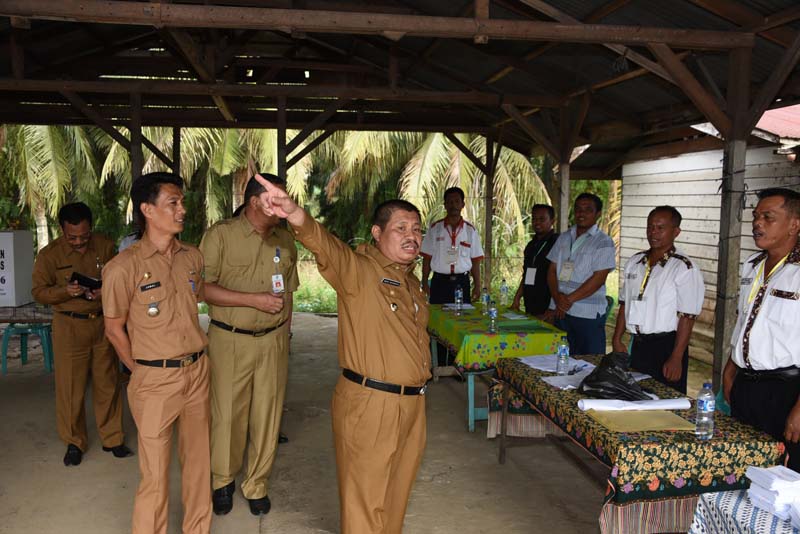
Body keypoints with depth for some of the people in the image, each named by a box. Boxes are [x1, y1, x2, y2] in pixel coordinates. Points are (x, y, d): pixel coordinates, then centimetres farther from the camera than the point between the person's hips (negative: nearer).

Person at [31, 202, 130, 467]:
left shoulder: (105, 246, -1)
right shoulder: (49, 254, -5)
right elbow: (39, 292, -2)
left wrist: (105, 292, -15)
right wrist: (65, 291, -21)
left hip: (104, 323, 2)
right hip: (69, 326, -1)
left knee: (107, 383, 8)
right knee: (70, 387, 4)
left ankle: (112, 439, 22)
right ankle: (74, 442, 21)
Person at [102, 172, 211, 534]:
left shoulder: (192, 257, 3)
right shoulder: (124, 266, -12)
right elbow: (114, 329, -2)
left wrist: (194, 362, 13)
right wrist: (144, 370, 3)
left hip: (197, 371, 5)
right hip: (155, 380, -5)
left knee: (198, 459, 16)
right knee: (155, 472, 5)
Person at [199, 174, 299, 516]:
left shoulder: (285, 240, 7)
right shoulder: (221, 235, -6)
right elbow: (203, 288, -12)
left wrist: (282, 334, 12)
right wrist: (255, 300, -17)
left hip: (273, 341, 4)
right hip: (230, 341, -3)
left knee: (267, 414, 7)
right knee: (227, 413, 5)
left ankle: (256, 485, 25)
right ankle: (222, 481, 28)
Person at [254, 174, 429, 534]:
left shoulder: (411, 281, 12)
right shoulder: (358, 270, -13)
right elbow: (325, 246, -34)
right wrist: (295, 214, -54)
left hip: (412, 405, 8)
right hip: (368, 404, -7)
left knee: (397, 494, 21)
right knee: (365, 502, 5)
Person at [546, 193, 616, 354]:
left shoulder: (603, 242, -4)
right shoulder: (564, 238, 13)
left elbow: (598, 279, -12)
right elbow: (552, 271, 10)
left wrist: (569, 299, -13)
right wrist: (557, 297, -8)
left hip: (588, 314, -5)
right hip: (559, 311, 5)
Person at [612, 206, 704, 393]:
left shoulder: (684, 268, -11)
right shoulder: (634, 262, 9)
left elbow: (687, 317, -14)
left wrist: (676, 359, -18)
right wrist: (617, 340, 10)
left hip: (666, 346, -6)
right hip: (638, 345, 6)